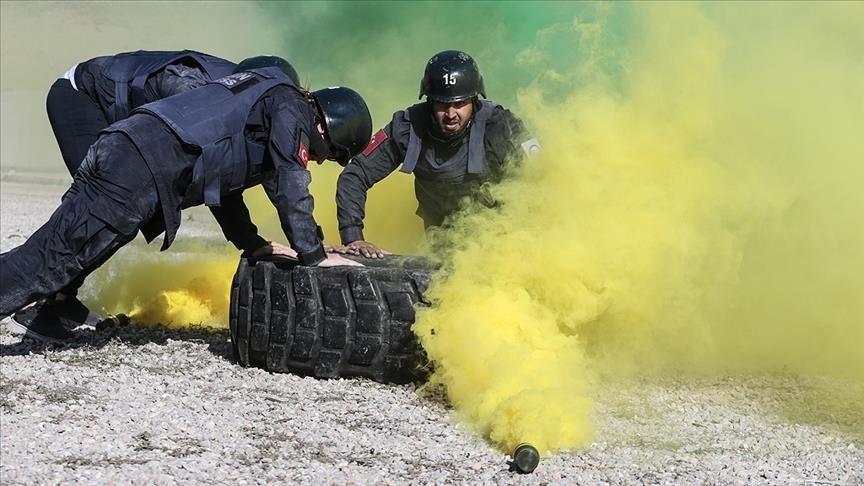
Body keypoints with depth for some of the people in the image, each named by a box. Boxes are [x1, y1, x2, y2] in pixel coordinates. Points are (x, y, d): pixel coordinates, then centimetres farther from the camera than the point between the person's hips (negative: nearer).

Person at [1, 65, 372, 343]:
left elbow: (221, 180, 35)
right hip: (142, 172, -9)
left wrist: (255, 245, 33)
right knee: (53, 257, -12)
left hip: (116, 148, 9)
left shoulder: (263, 96, 31)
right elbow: (292, 188, -6)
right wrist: (315, 256, 0)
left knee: (61, 247, 13)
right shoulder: (291, 107, 3)